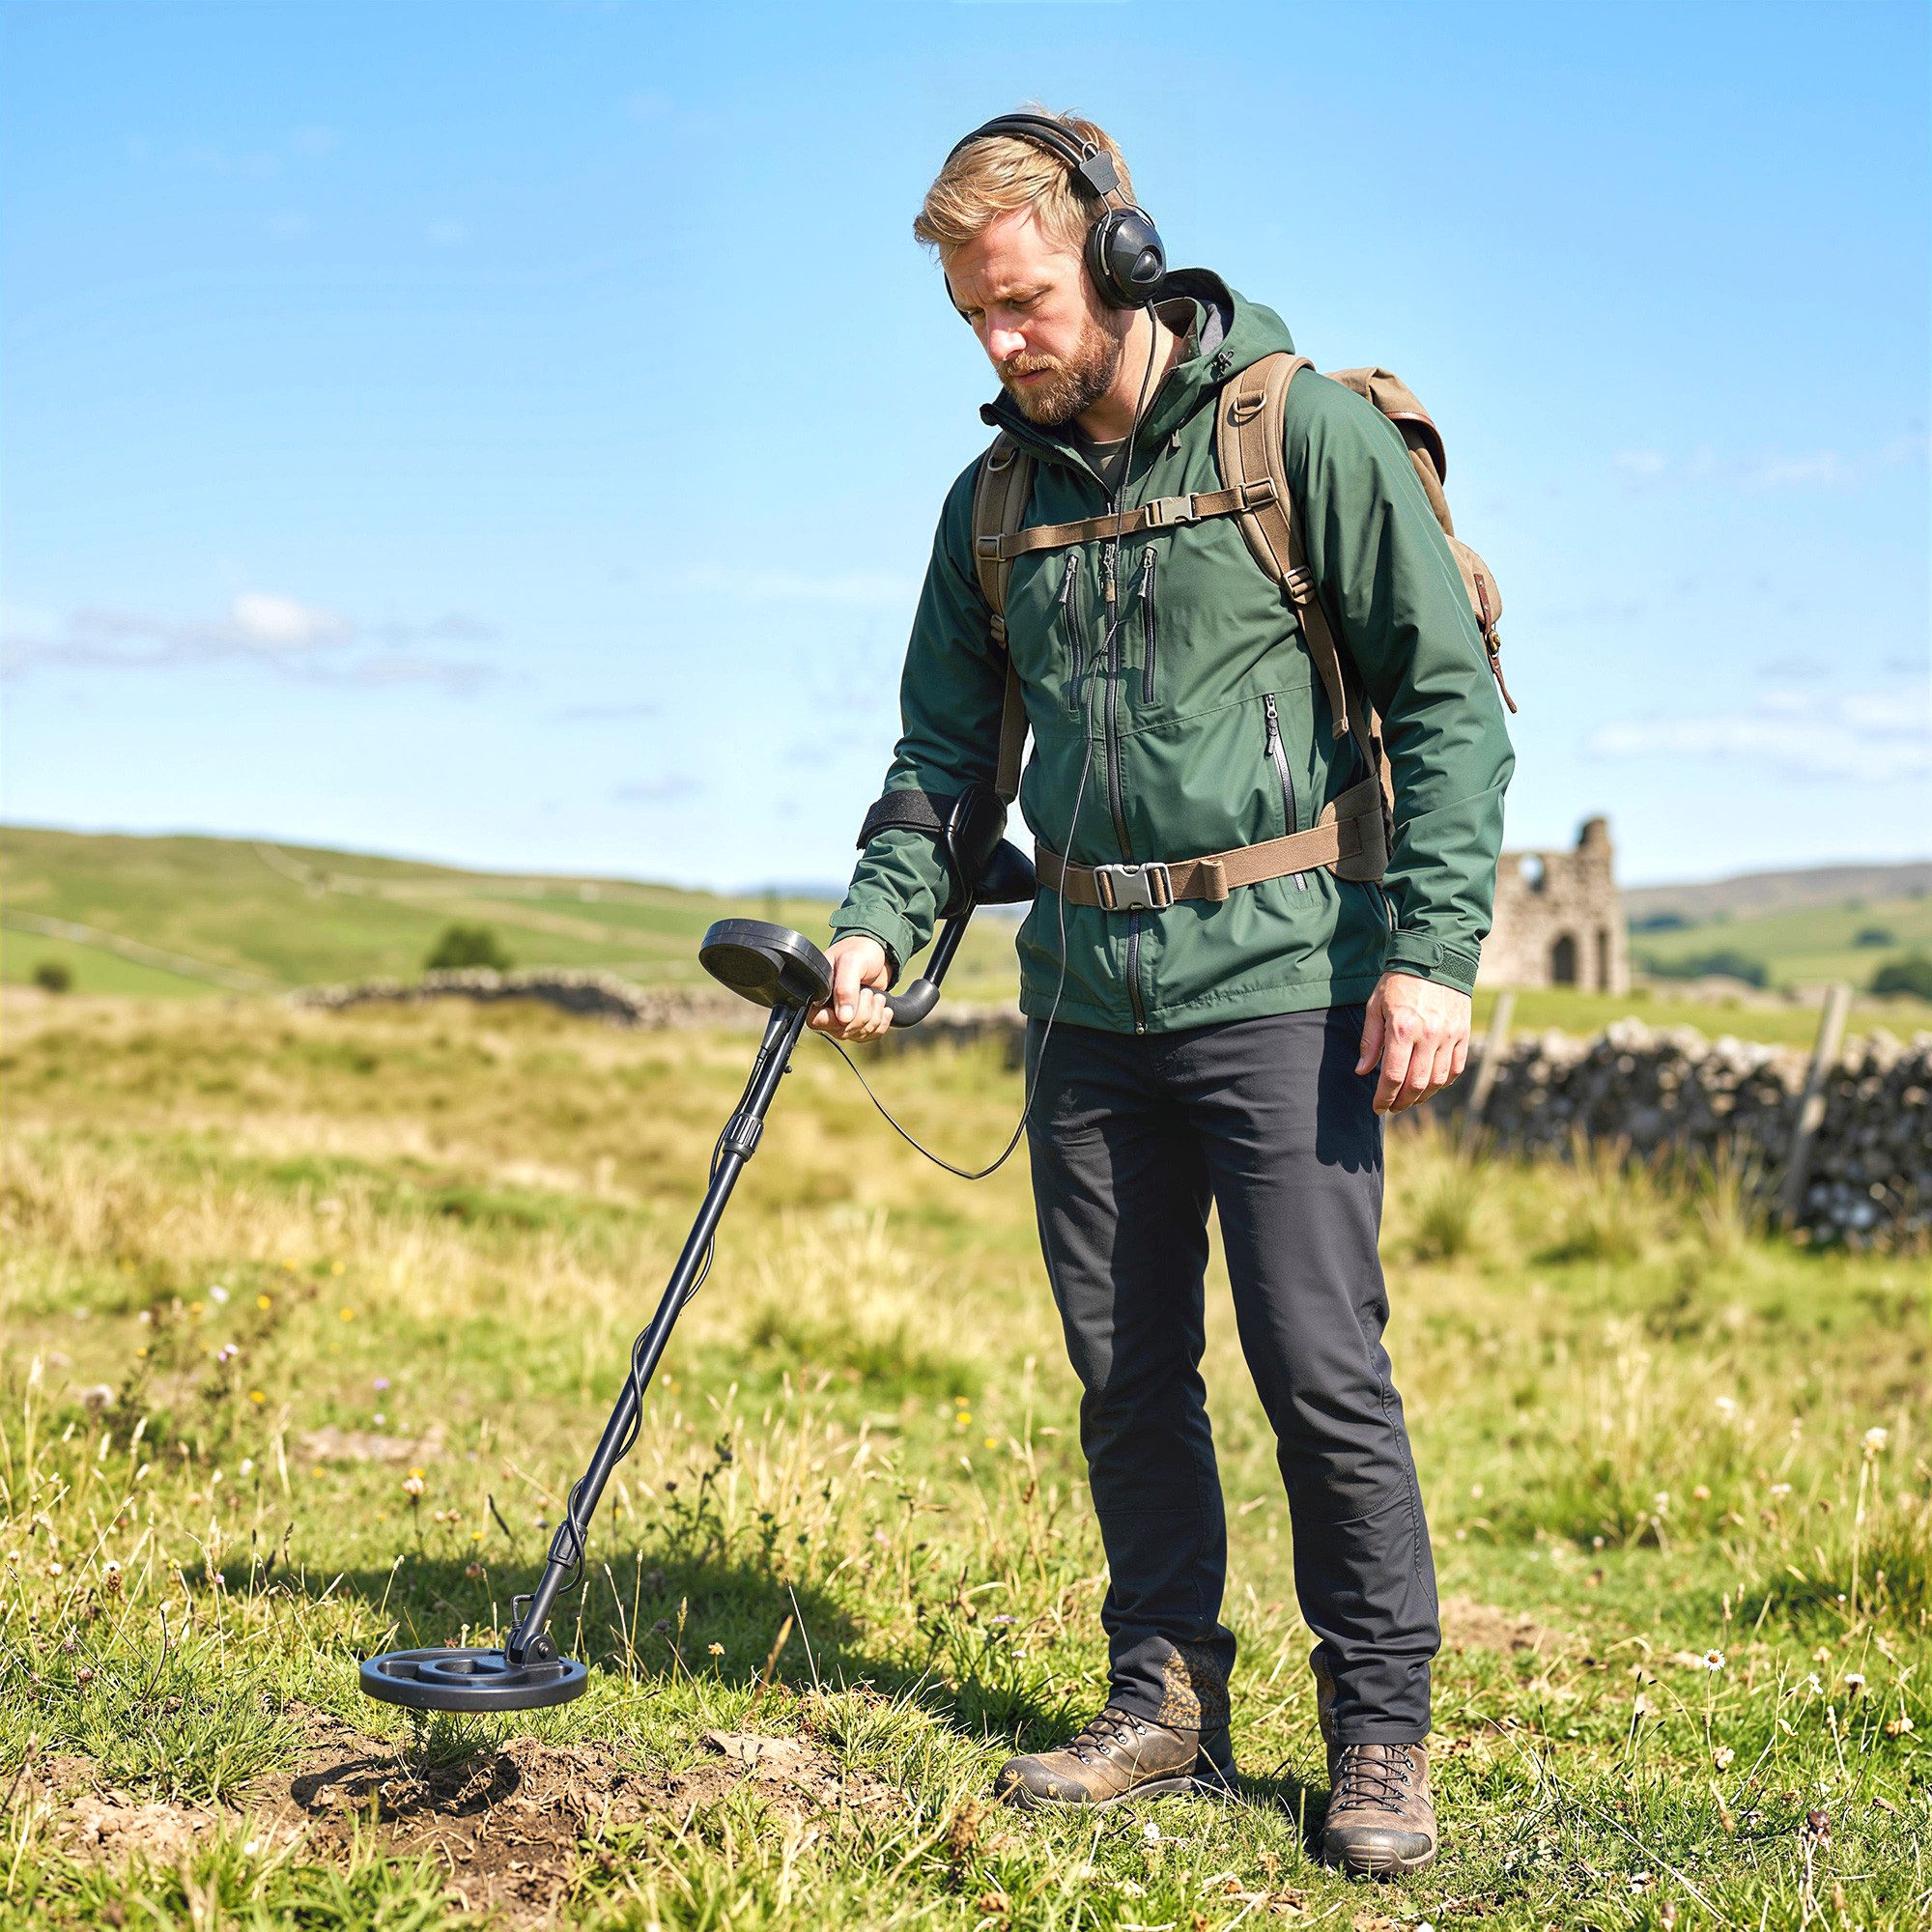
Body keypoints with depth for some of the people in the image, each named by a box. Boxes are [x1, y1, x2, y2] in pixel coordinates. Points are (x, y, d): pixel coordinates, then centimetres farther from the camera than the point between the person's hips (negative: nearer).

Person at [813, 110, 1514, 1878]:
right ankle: (1167, 1703, 23)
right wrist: (880, 920, 1)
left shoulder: (1304, 430, -4)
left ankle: (1382, 1731, 10)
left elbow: (1449, 696, -5)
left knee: (1321, 1366, -5)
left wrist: (1431, 951, -13)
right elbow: (945, 751, 18)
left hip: (1278, 984, -5)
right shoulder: (997, 499, 12)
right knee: (1126, 1374, 9)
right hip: (1085, 998, 5)